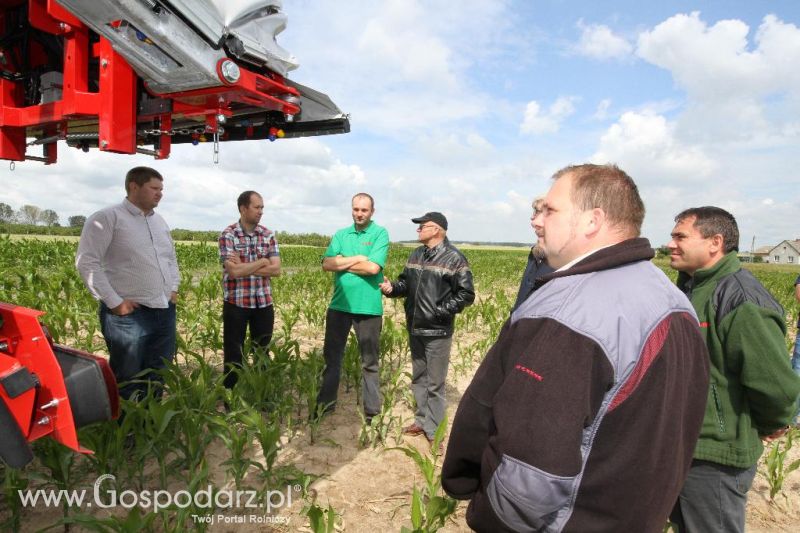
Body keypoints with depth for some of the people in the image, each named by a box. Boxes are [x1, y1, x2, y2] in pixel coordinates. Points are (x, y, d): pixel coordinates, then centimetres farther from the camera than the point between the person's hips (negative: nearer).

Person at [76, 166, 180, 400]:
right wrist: (114, 302, -15)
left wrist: (174, 289, 12)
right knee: (127, 381, 3)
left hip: (165, 311, 7)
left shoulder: (159, 221, 16)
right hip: (128, 314, -7)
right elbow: (86, 262, -12)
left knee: (157, 378, 14)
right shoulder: (107, 218, -6)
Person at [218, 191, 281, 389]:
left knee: (263, 353, 12)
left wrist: (244, 266, -13)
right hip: (235, 303, -3)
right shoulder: (228, 235, -8)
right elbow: (234, 271, -19)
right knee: (233, 354, 8)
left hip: (263, 303, 4)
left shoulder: (268, 235, 4)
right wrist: (262, 262, -9)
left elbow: (276, 269, -5)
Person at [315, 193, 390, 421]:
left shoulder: (380, 233, -4)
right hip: (339, 305, 4)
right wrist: (357, 259, -13)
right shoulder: (340, 235, 9)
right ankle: (325, 403, 32)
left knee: (369, 362, 9)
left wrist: (343, 262, -7)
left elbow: (373, 267, -18)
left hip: (368, 307, -4)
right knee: (331, 356, 15)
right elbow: (327, 264, -4)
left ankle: (372, 411, 21)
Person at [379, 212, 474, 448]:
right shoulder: (415, 255, 10)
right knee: (418, 378, 19)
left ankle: (434, 430, 16)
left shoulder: (454, 258, -12)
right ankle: (422, 420, 35)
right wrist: (392, 288, -5)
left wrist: (441, 311, -19)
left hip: (437, 331, -7)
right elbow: (406, 283, 16)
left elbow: (466, 294, -13)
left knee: (435, 383, 2)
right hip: (415, 329, 7)